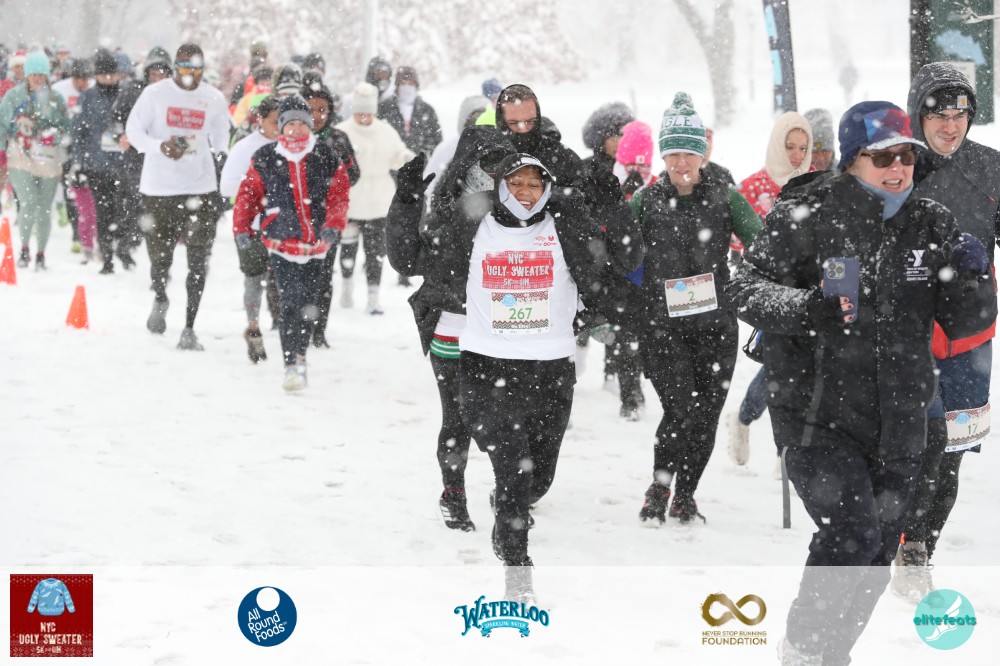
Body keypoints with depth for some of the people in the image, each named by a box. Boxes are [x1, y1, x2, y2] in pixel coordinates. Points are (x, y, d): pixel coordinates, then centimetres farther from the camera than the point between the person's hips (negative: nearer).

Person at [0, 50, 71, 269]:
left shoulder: (56, 99, 8)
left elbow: (66, 128, 8)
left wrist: (55, 135, -15)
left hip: (48, 161, 2)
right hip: (21, 160, -2)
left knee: (44, 210, 2)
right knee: (29, 204, -17)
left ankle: (40, 254, 18)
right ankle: (24, 248, 3)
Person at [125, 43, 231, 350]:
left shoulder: (214, 98, 5)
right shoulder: (154, 94, -1)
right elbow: (133, 129, 1)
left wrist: (220, 153, 2)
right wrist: (161, 146, -16)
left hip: (201, 188, 1)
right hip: (159, 187, -1)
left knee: (198, 261, -6)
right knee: (160, 254, 8)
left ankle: (189, 328, -1)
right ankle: (160, 299, 41)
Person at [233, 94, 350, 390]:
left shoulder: (326, 157, 2)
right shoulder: (265, 158, 0)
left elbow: (340, 194, 3)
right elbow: (248, 194, 7)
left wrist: (333, 226, -10)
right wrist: (241, 228, 1)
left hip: (316, 243, 2)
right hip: (281, 242, -2)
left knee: (308, 302, 11)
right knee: (291, 301, -14)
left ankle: (299, 354, 29)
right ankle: (293, 364, -15)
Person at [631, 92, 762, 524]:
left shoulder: (724, 197, 3)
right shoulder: (646, 202, 2)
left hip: (715, 325, 2)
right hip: (661, 327, -2)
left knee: (706, 416, 3)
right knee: (681, 411, -14)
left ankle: (685, 496, 24)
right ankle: (659, 487, 10)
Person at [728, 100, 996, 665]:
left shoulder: (933, 226, 4)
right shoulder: (804, 219, -9)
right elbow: (748, 290, -12)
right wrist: (808, 307, -30)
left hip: (898, 427, 5)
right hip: (818, 419, -5)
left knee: (876, 561, 14)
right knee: (852, 534, -21)